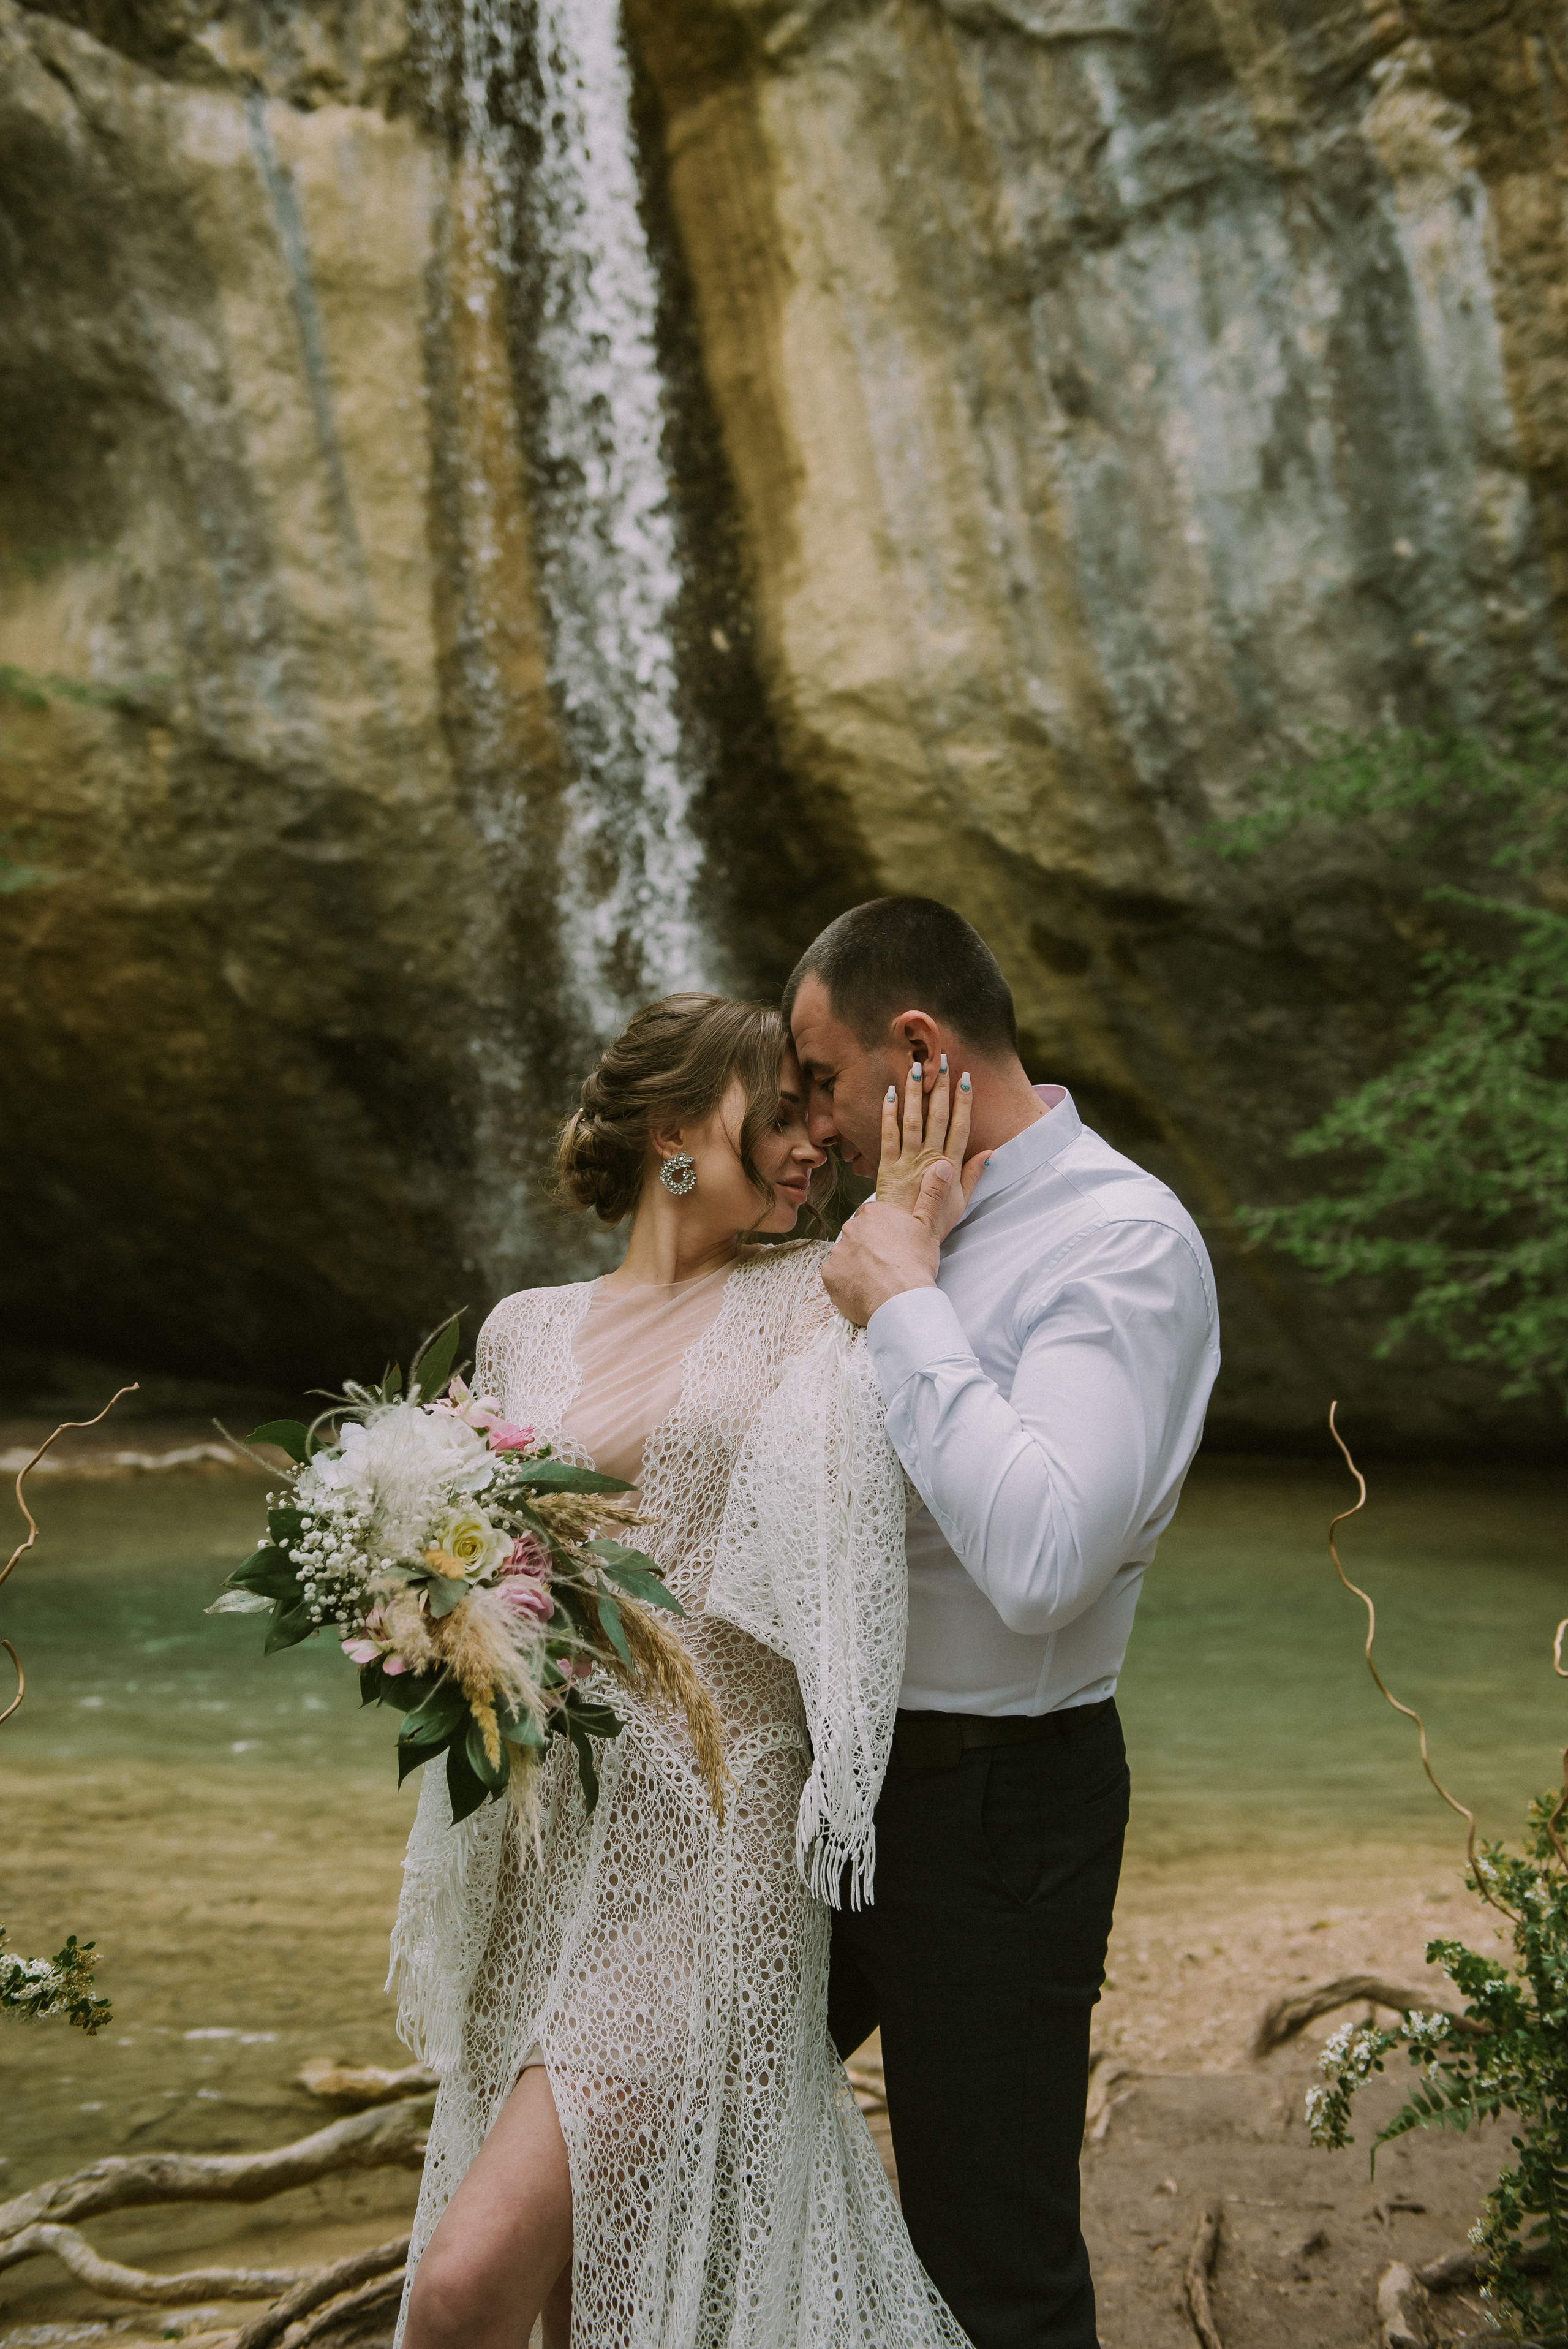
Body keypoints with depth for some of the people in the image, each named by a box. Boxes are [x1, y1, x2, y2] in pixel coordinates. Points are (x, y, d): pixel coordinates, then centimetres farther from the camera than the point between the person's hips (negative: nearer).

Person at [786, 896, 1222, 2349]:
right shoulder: (916, 1225, 8)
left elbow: (1041, 1560, -31)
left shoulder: (1127, 1242, -18)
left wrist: (902, 1303, -23)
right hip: (835, 1783, 8)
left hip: (993, 1805, -8)